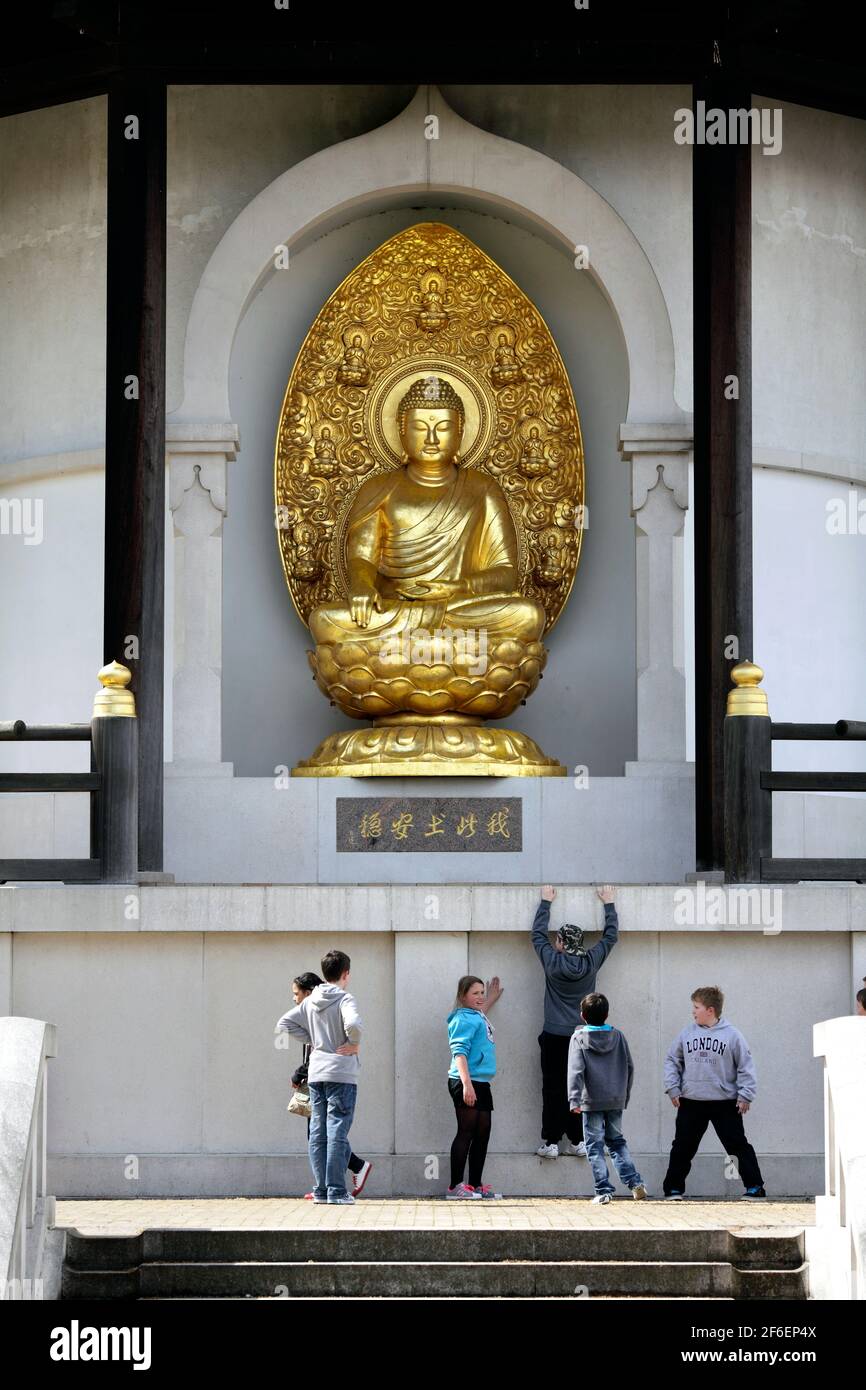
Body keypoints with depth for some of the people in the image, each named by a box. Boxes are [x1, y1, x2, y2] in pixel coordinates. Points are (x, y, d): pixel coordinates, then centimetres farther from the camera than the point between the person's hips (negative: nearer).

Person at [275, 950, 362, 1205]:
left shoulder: (310, 1002, 9)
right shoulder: (344, 999, -10)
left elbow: (284, 1023, 11)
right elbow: (353, 1024, -28)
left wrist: (312, 1039, 10)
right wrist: (355, 1044, -10)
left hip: (316, 1074, 6)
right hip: (341, 1074, -6)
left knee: (318, 1133, 9)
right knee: (337, 1133, -5)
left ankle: (321, 1189, 10)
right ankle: (336, 1191, -7)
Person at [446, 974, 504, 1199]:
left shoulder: (478, 1017, 18)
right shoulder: (463, 1019, -10)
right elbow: (459, 1052, -19)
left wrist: (491, 1000, 41)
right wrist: (467, 1084, -27)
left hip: (481, 1083, 10)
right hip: (466, 1083, -10)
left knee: (482, 1134, 11)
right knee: (466, 1132, -9)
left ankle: (476, 1185, 17)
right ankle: (456, 1186, -8)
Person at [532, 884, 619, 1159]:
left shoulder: (553, 962, -7)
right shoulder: (591, 963, -3)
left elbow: (538, 933, 8)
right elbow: (611, 936, 12)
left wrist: (546, 901, 20)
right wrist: (608, 903, 23)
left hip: (554, 1037, -2)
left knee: (553, 1089, 1)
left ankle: (551, 1142, -1)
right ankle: (577, 1141, 6)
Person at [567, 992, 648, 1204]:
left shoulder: (579, 1038, -5)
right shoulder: (617, 1036, 6)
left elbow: (576, 1070, -15)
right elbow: (629, 1067, 10)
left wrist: (574, 1099, -20)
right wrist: (625, 1095, 19)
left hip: (592, 1101, -4)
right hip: (616, 1101, 4)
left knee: (595, 1146, 3)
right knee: (617, 1142, 18)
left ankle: (603, 1191, -2)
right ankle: (635, 1183, 5)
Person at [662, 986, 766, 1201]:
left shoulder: (732, 1035, -4)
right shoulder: (687, 1034, 4)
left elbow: (746, 1066, -2)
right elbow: (672, 1061, 12)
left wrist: (745, 1095, -7)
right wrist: (673, 1088, 3)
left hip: (725, 1102, -3)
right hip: (691, 1102, 3)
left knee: (739, 1145, -2)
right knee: (682, 1147, 7)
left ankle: (755, 1188, 1)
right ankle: (674, 1188, 17)